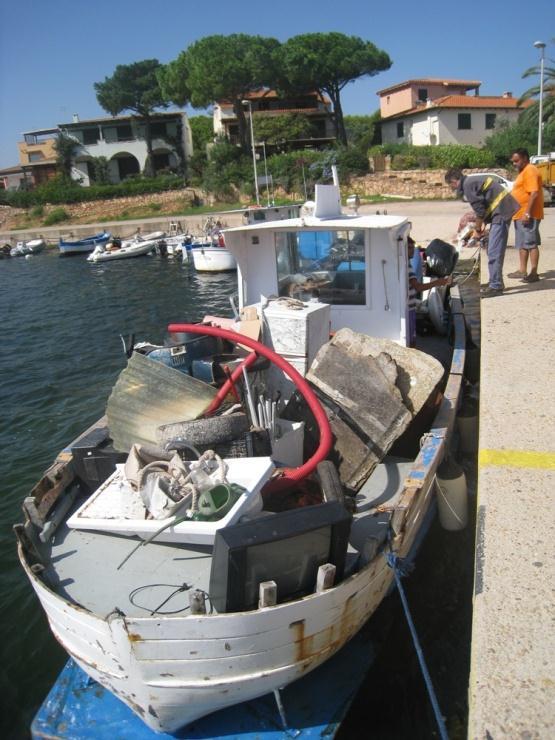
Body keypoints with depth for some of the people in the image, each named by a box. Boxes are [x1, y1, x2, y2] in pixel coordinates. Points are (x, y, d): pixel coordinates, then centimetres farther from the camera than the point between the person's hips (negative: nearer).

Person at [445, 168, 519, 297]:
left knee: (494, 252, -9)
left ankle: (495, 286, -7)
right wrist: (483, 224, 15)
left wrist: (477, 230, -2)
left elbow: (480, 210, -13)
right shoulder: (471, 181, 17)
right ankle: (495, 281, 24)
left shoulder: (468, 185, -12)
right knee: (493, 250, 16)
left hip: (501, 211, -10)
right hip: (502, 210, 10)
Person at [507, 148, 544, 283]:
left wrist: (527, 213, -26)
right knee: (522, 244, 14)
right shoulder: (523, 171, 18)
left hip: (528, 216, -10)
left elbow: (534, 193, -22)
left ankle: (534, 273, -5)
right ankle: (522, 271, 21)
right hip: (520, 215, 10)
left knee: (531, 244, -8)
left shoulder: (530, 171, -14)